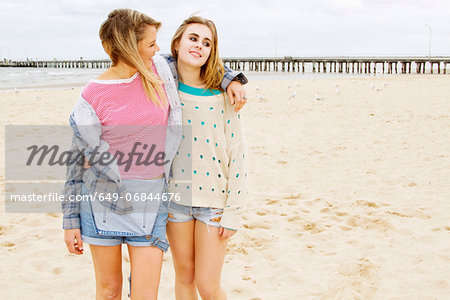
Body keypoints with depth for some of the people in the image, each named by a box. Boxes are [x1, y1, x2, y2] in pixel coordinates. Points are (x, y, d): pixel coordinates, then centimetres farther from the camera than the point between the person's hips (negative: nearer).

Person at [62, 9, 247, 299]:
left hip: (152, 199, 2)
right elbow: (78, 162, -1)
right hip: (103, 199, -2)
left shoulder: (160, 69, 1)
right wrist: (71, 221, 0)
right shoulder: (92, 97, -7)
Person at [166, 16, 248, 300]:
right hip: (176, 194, 3)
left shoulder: (222, 94, -8)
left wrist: (233, 211, -9)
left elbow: (237, 154, -7)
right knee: (184, 276, 15)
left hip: (214, 198, -2)